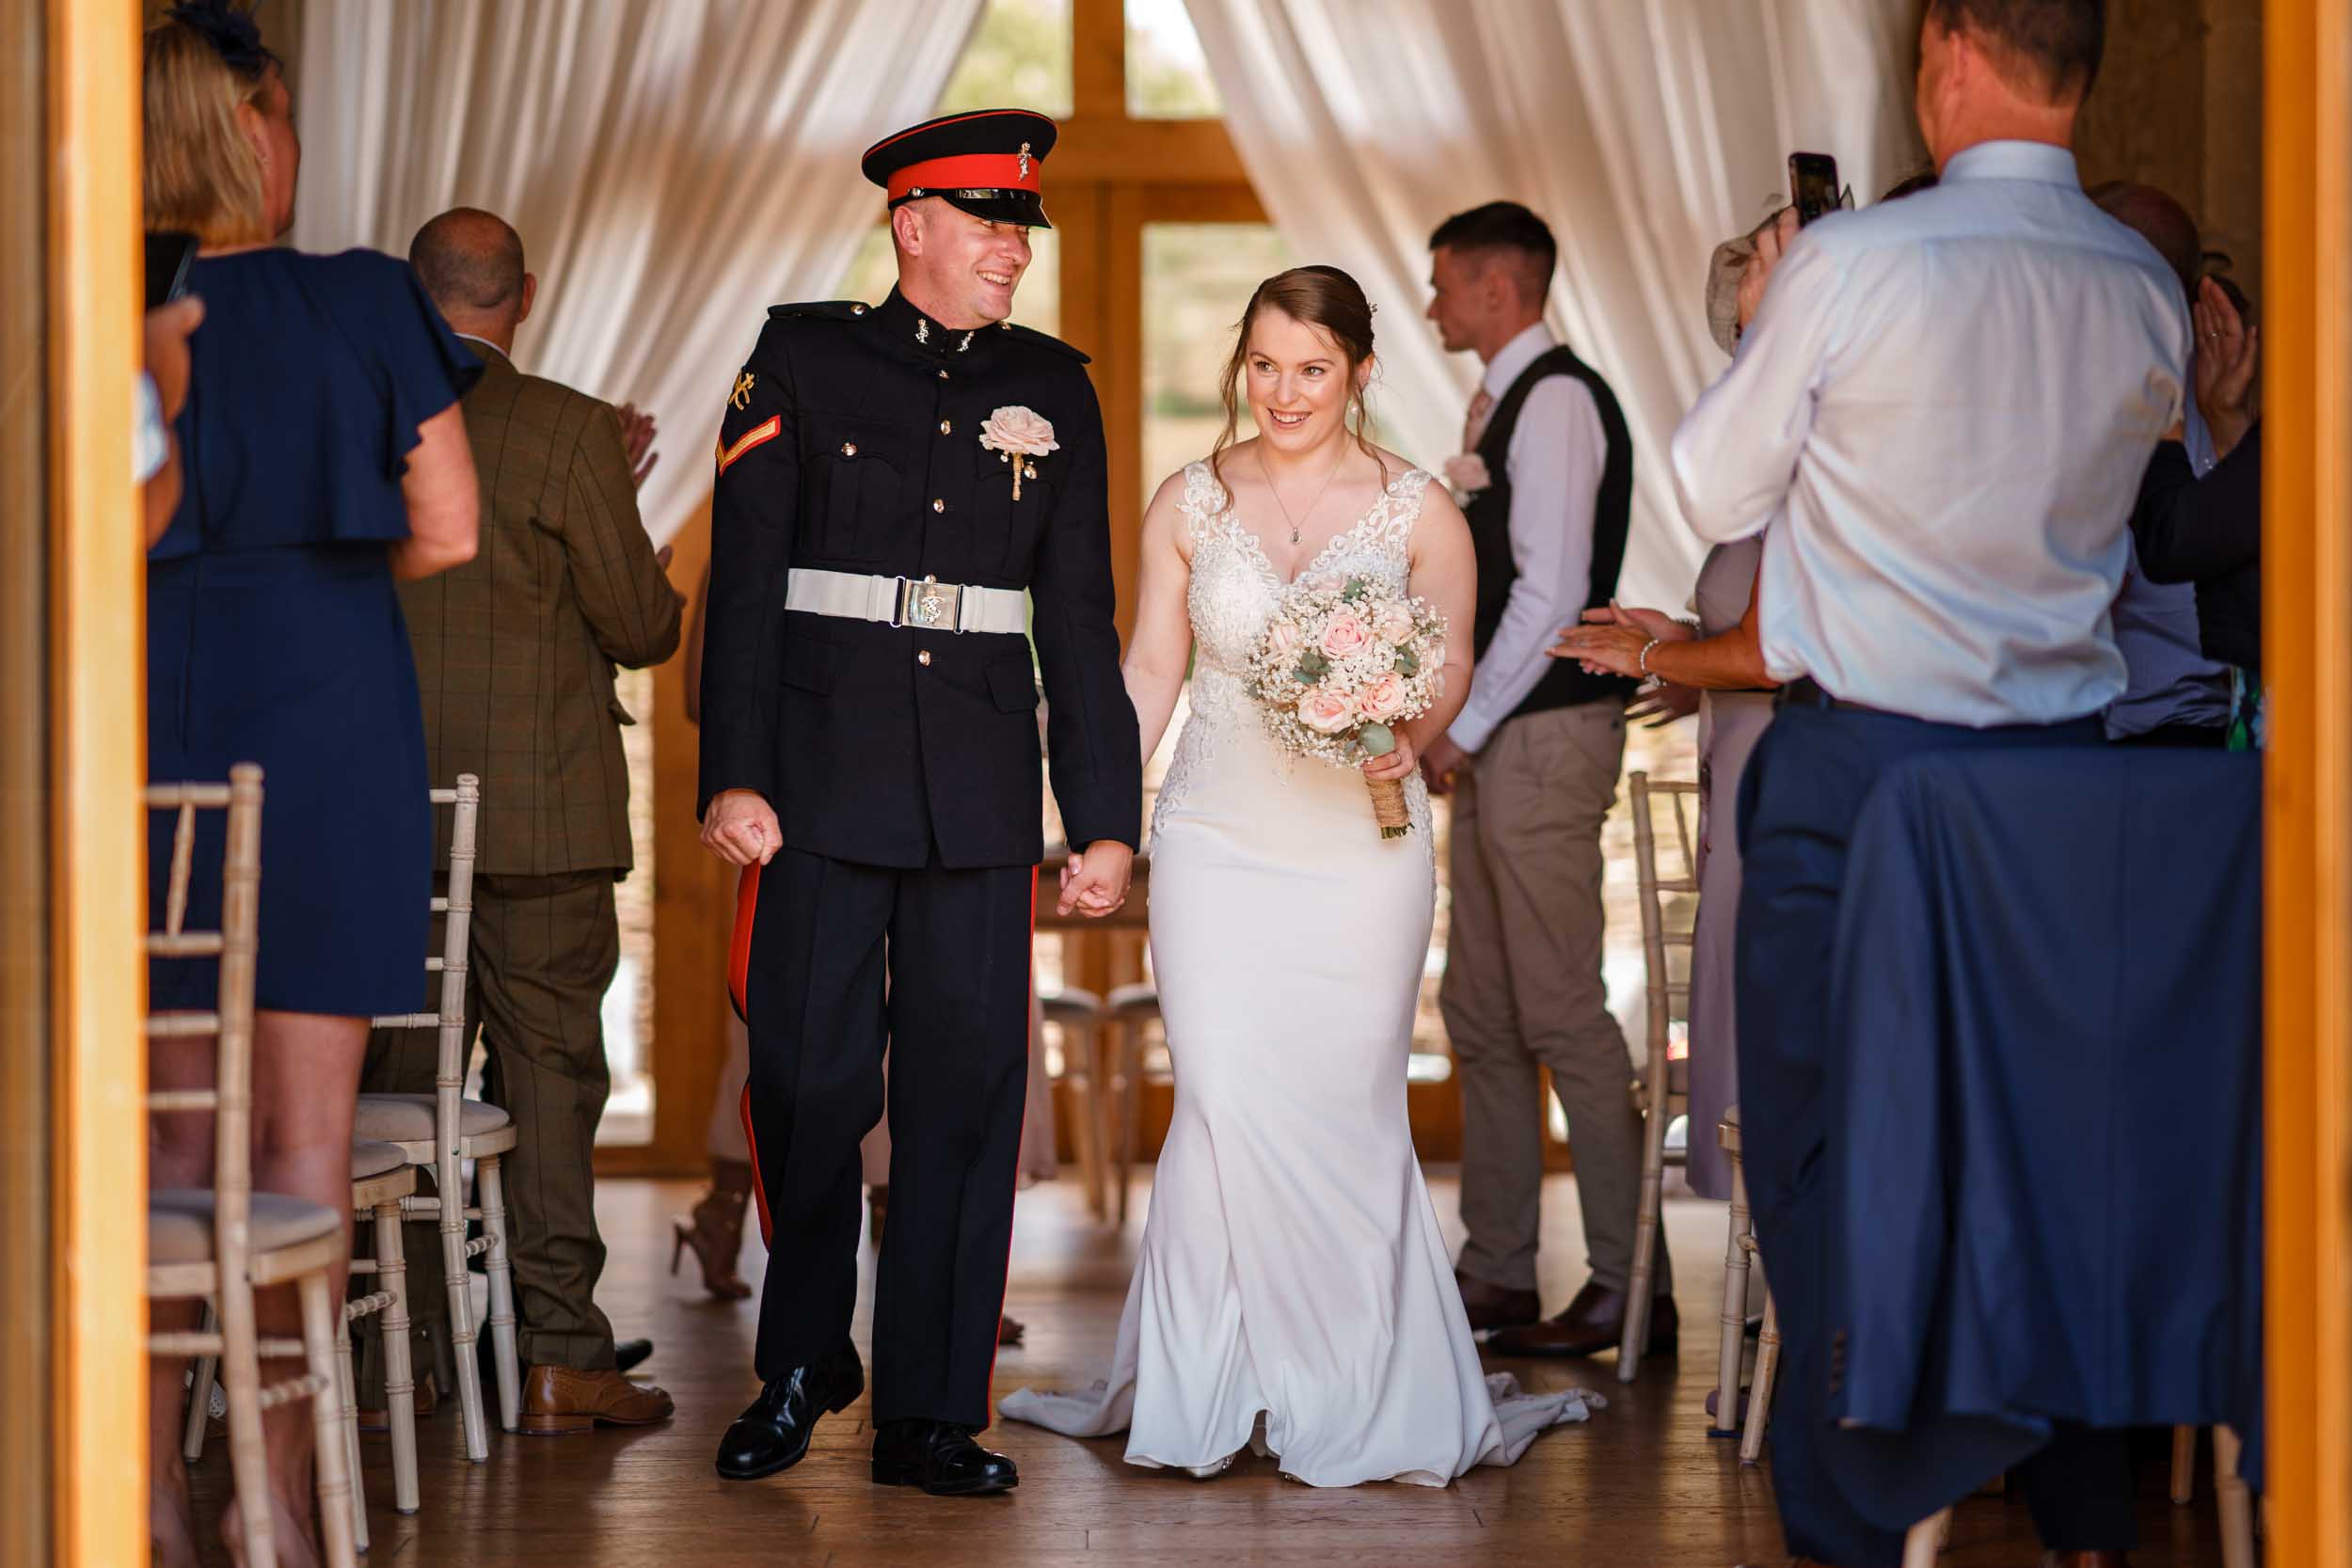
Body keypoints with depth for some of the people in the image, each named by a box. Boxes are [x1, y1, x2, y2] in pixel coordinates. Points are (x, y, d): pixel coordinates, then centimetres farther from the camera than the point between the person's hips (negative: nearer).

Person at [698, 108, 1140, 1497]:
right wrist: (733, 774, -10)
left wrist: (1107, 817, 7)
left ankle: (930, 1411, 9)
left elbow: (1081, 620, 11)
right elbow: (744, 582, 0)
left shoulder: (1052, 390, 11)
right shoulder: (804, 361, 3)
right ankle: (803, 1367, 23)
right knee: (809, 1085, 2)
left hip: (981, 800, 2)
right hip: (824, 783, -2)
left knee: (966, 1097, 1)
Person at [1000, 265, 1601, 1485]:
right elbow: (1149, 671, 9)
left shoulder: (1419, 513, -1)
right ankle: (1206, 1389, 8)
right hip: (1215, 844, 1)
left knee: (1342, 1109, 0)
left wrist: (1409, 736, -17)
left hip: (1358, 846, -1)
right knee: (1223, 1103, -7)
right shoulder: (1189, 503, 5)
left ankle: (1354, 1396, 16)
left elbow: (1451, 670, 5)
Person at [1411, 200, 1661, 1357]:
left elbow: (1551, 590, -18)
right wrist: (1452, 723, 12)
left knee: (1561, 1014, -9)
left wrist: (1464, 730, -14)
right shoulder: (1500, 405, 18)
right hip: (1496, 743, 10)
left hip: (1544, 737, -10)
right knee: (1482, 1019, 11)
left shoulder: (1556, 399, -12)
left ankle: (1632, 1286, -4)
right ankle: (1496, 1275, 16)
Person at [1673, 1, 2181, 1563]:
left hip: (1859, 755, -5)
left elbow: (1718, 492, -3)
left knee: (1821, 1148, 4)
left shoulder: (1852, 264, -13)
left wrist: (1761, 329, 14)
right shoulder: (2149, 293, 1)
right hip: (2065, 754, 5)